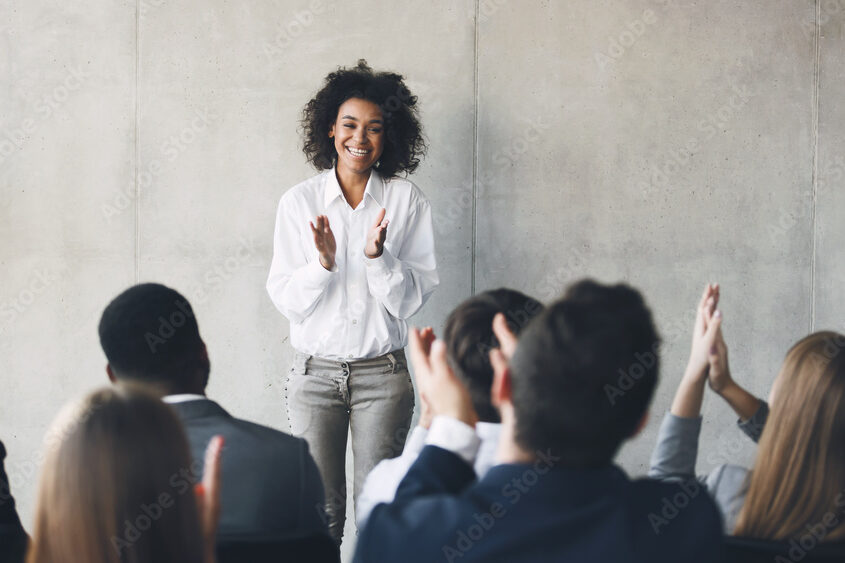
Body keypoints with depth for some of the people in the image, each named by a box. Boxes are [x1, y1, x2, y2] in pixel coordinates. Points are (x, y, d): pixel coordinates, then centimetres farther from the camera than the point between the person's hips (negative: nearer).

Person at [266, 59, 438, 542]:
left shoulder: (407, 202, 0)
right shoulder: (300, 202, 1)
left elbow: (413, 299, -2)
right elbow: (286, 299, -1)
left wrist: (378, 255, -18)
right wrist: (323, 263, -18)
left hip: (382, 374, 0)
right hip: (316, 371, 0)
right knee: (321, 511, 1)